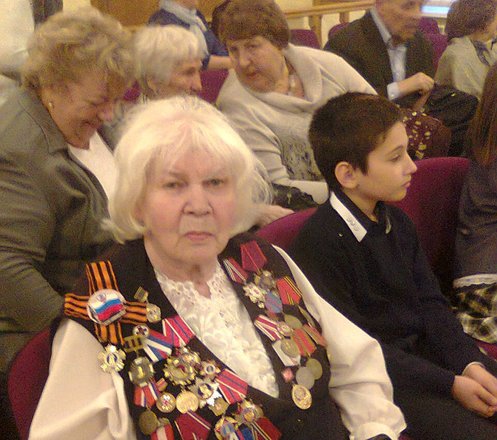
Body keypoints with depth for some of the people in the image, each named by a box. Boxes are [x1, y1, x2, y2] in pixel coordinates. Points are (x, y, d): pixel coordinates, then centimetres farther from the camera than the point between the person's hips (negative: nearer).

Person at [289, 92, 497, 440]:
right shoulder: (320, 242, -19)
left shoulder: (397, 222, 8)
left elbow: (431, 305, 9)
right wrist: (451, 384, -18)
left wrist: (469, 364, -9)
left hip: (424, 352, 8)